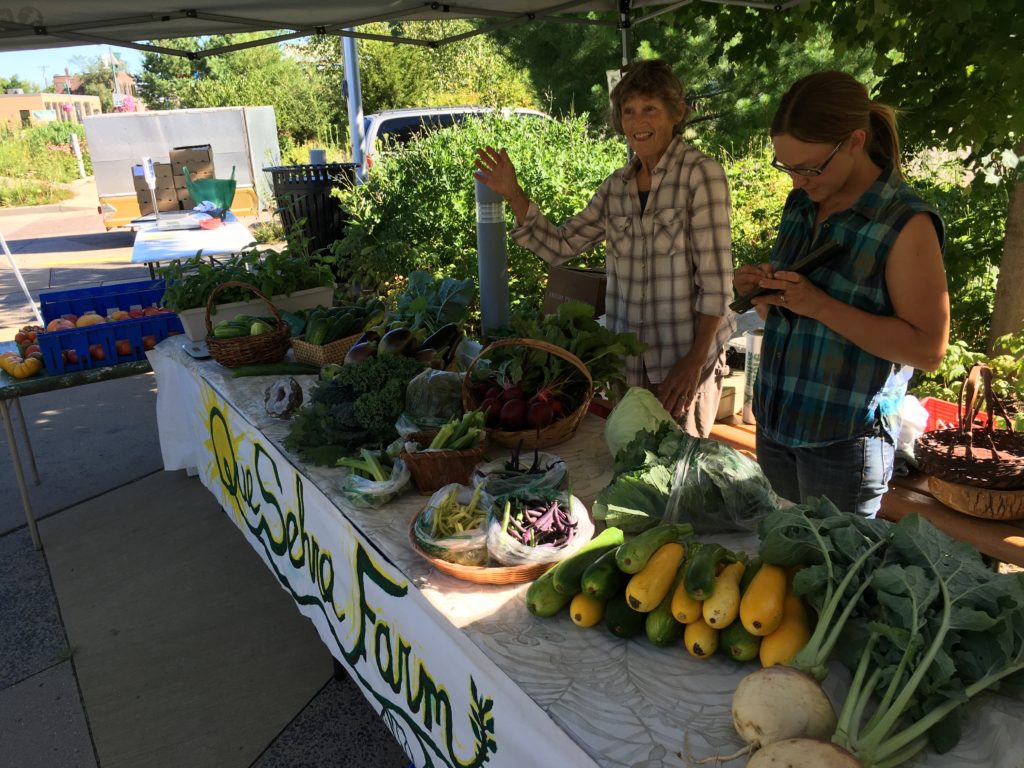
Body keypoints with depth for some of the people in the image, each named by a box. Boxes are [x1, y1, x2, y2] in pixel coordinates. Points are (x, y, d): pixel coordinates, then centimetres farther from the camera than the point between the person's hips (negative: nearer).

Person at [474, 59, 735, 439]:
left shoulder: (700, 173, -10)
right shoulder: (617, 185, 6)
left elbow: (715, 281, -13)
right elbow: (560, 245, 5)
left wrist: (696, 359, -16)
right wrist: (512, 194, -4)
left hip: (685, 359, -5)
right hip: (627, 359, 5)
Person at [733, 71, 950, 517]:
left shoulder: (906, 224, -14)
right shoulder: (801, 204, 6)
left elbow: (929, 349, -17)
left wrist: (818, 304, -24)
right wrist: (761, 289, -5)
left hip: (843, 441, -6)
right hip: (775, 423, 6)